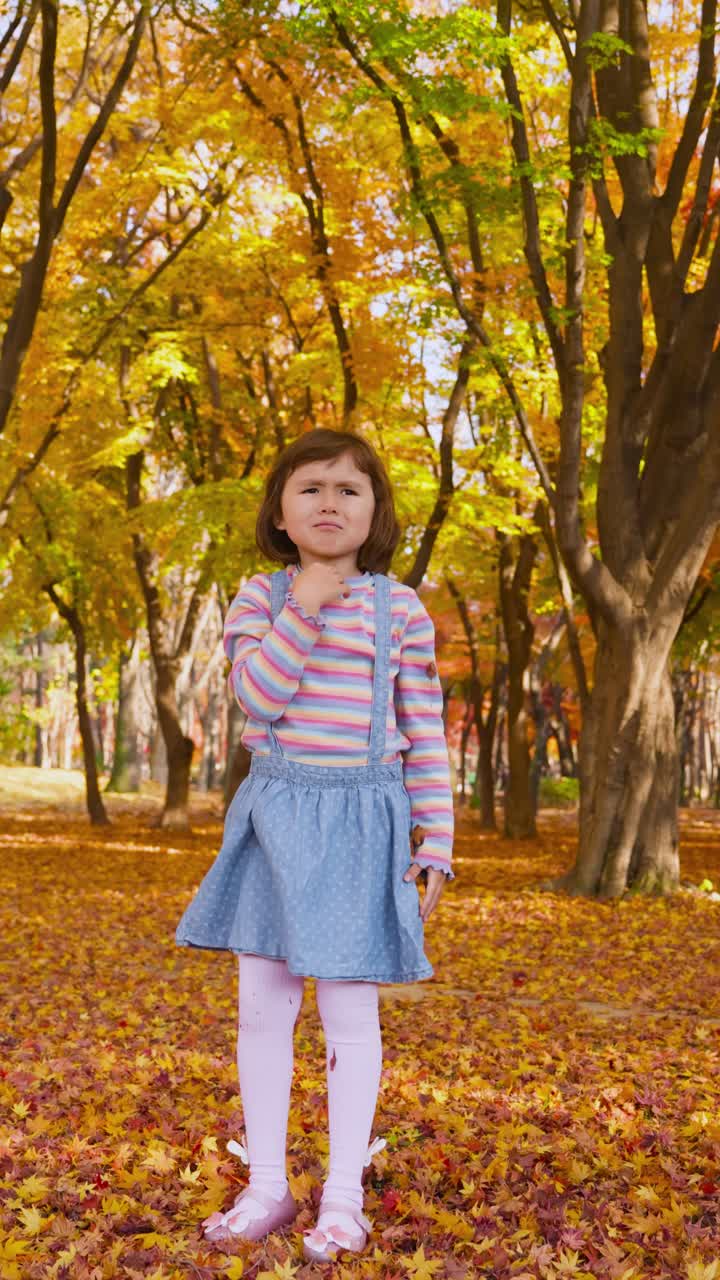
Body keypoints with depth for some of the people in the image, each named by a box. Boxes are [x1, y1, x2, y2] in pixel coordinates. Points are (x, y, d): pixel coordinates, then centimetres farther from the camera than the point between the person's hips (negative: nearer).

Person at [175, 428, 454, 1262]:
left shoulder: (399, 608, 0)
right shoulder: (260, 597, 3)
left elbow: (426, 735, 2)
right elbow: (258, 697, -12)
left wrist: (435, 843, 0)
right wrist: (304, 607, -18)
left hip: (360, 822, -2)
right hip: (275, 812, 2)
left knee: (349, 1010, 2)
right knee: (262, 1006, 7)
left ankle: (344, 1196, 16)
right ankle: (266, 1187, 22)